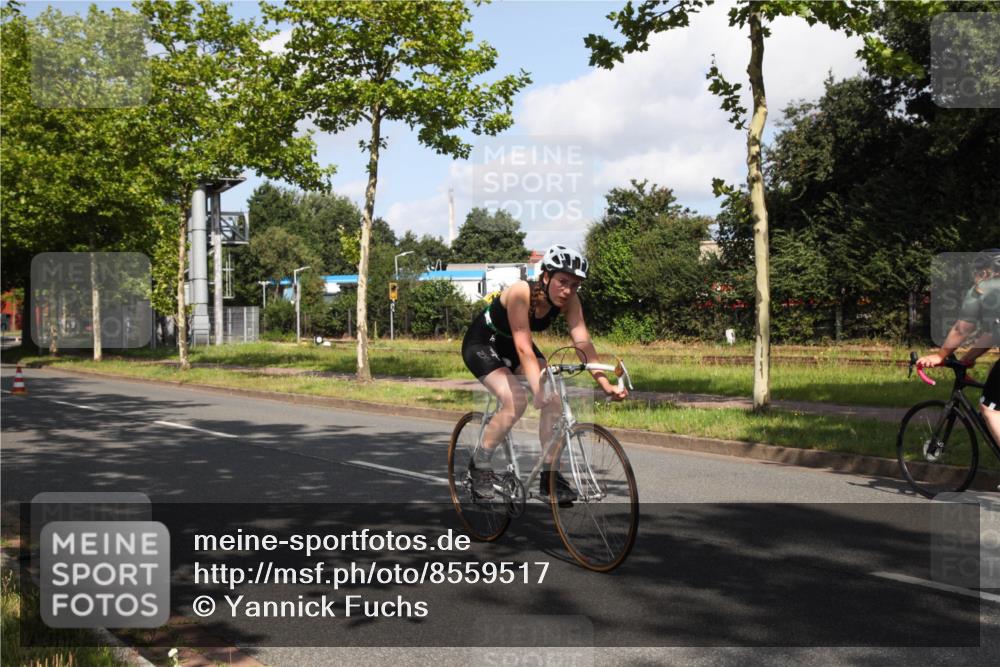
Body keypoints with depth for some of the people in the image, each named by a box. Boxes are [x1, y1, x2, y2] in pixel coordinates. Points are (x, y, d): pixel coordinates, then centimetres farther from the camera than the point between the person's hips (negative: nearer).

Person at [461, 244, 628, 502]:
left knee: (554, 398, -15)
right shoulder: (521, 292, -34)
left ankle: (550, 475, -5)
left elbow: (583, 342, -25)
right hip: (481, 343, -6)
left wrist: (606, 384, -36)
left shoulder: (569, 300, -18)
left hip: (510, 345, 6)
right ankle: (479, 465, -7)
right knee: (516, 399, -27)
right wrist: (537, 388, -52)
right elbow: (523, 347, -41)